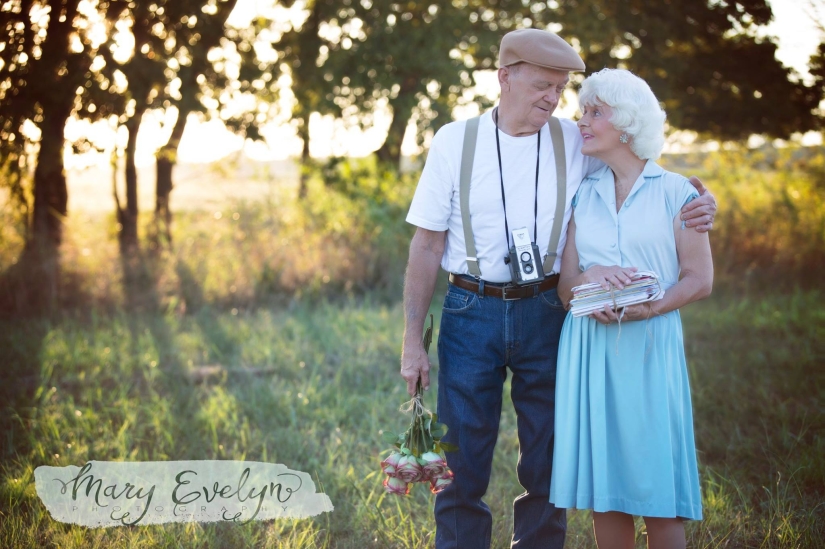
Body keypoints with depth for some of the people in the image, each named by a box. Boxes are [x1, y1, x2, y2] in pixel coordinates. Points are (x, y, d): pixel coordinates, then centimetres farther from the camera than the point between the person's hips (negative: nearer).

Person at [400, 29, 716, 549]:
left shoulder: (576, 142, 4)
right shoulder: (455, 141, 1)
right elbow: (427, 244, 1)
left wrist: (698, 203, -8)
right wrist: (413, 341, -1)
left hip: (545, 315, 2)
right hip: (471, 313, -1)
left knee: (548, 466, 7)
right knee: (462, 467, 2)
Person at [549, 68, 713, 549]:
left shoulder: (675, 192, 2)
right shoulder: (583, 195, 12)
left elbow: (700, 280, -2)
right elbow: (565, 284, 9)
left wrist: (647, 309, -18)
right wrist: (590, 280, -14)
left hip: (650, 345, -3)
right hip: (589, 345, 3)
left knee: (656, 486, -3)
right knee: (602, 482, 4)